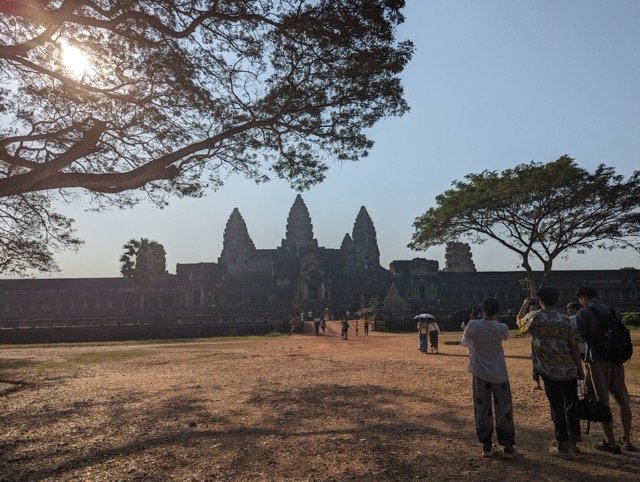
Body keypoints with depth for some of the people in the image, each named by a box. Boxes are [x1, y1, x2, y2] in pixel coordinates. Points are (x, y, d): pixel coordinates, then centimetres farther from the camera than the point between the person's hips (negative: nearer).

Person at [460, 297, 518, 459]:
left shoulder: (472, 325, -12)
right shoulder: (502, 328, -11)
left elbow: (464, 342, 5)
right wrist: (496, 320, 22)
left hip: (479, 374, 0)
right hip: (498, 374, 0)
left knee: (482, 411, 9)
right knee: (504, 411, 10)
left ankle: (487, 446, 16)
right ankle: (508, 448, 17)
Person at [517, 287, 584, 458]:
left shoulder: (535, 317, -8)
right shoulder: (565, 319, 0)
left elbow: (519, 321, 14)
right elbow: (574, 347, 1)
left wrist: (525, 305, 27)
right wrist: (580, 370, 9)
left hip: (550, 372, -3)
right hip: (570, 370, 4)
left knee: (557, 407, 4)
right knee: (571, 404, 17)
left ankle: (563, 446, 11)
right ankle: (573, 441, 29)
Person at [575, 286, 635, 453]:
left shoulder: (583, 313, -8)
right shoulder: (611, 310, 11)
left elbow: (581, 337, -14)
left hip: (598, 360, -6)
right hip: (617, 359, 6)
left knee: (603, 402, 3)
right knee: (622, 399, 15)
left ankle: (611, 442, 10)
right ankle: (626, 439, 24)